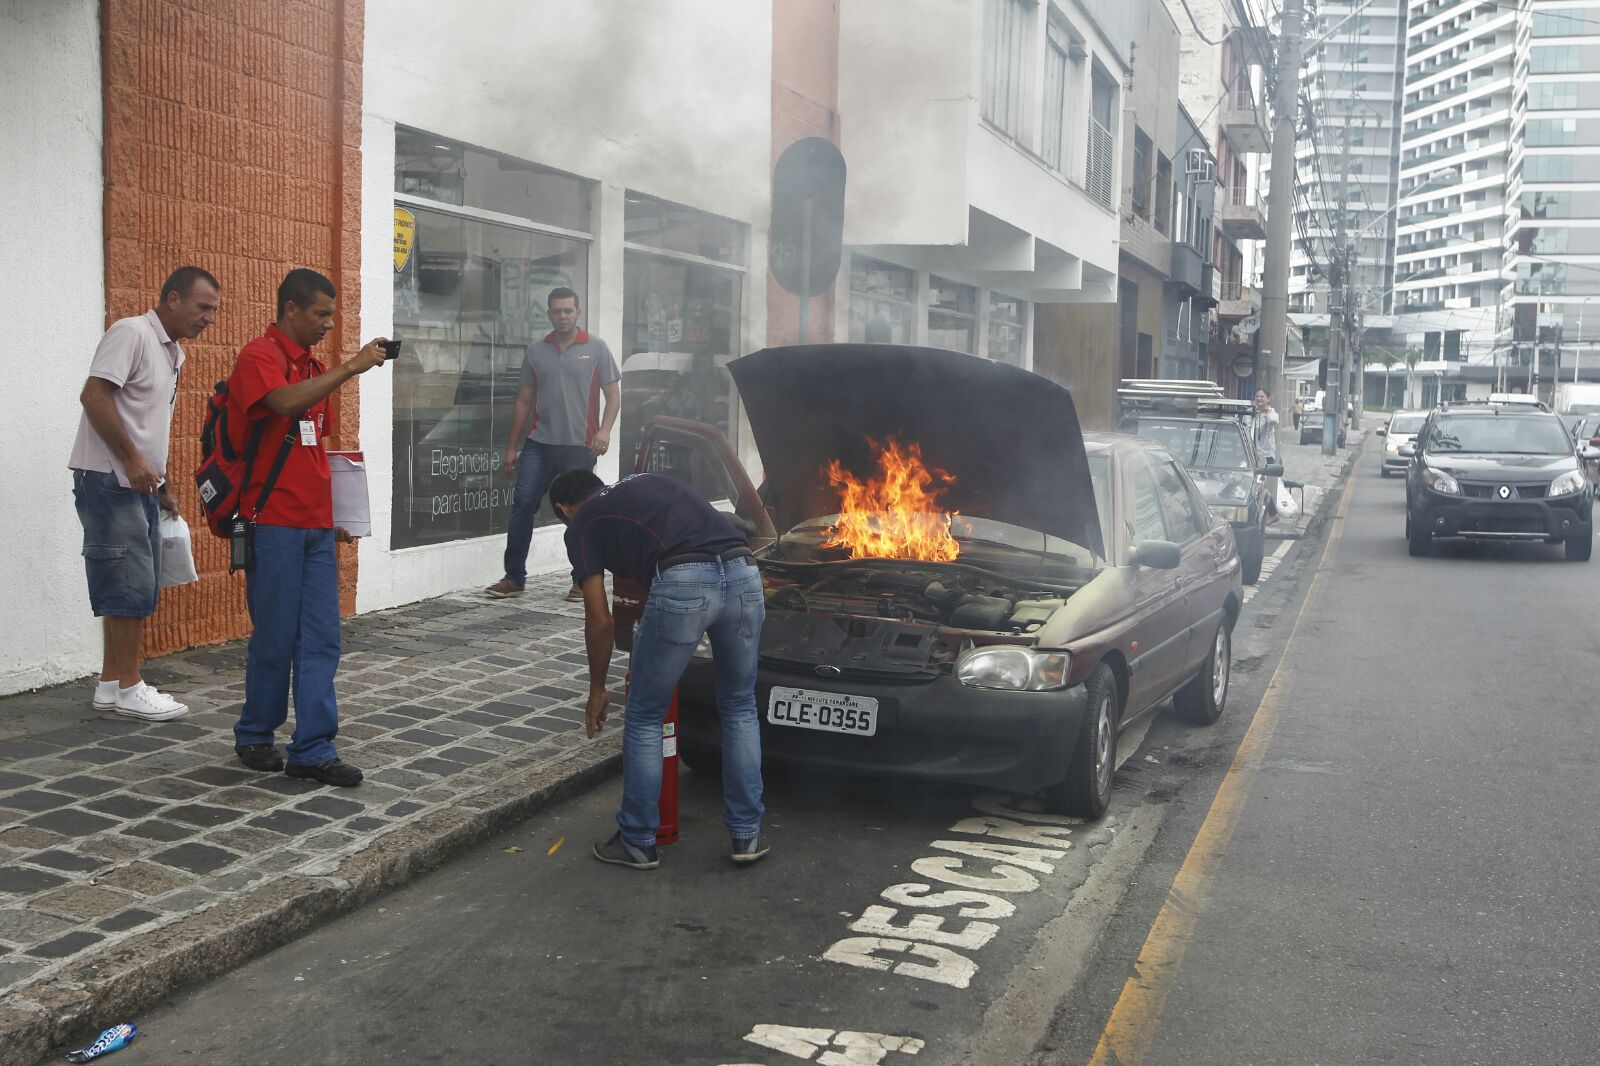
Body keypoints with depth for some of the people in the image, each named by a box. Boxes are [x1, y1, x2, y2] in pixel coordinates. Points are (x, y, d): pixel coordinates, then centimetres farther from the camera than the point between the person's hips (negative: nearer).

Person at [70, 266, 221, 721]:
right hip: (109, 480, -9)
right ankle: (129, 688, 3)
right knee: (129, 585, -6)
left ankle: (111, 684, 19)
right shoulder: (131, 334, -11)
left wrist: (162, 484, 21)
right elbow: (93, 395, -21)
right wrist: (132, 459, -22)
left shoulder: (172, 353, 17)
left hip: (139, 484, 9)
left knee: (138, 589, 11)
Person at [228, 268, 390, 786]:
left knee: (321, 640, 3)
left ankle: (313, 748, 7)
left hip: (315, 526, 7)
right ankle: (254, 736, 20)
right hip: (274, 524, -7)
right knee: (276, 637, 1)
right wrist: (352, 367, -23)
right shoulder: (260, 356, -7)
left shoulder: (313, 367, 17)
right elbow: (286, 402, -28)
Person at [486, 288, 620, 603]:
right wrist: (512, 446, 12)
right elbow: (524, 401, 14)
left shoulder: (596, 348, 1)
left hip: (579, 446, -3)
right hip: (539, 443, 3)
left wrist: (604, 430, -15)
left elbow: (613, 394, 1)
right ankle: (513, 577, 2)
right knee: (522, 505, -4)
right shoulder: (536, 351, 9)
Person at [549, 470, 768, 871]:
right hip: (744, 574, 6)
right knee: (739, 709, 24)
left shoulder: (582, 525, 18)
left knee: (644, 718, 15)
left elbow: (600, 620, 14)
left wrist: (597, 691, 29)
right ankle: (747, 835, 28)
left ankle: (637, 841, 26)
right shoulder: (651, 483, 35)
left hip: (683, 584, -5)